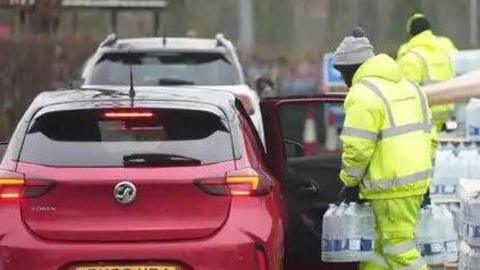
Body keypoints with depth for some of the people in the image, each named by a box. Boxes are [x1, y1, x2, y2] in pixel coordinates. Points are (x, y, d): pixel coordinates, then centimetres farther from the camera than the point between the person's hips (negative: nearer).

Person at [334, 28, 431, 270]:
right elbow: (425, 133, 20)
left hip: (391, 186, -9)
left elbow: (357, 148, -17)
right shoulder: (409, 86, 17)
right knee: (380, 246, 17)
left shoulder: (363, 94, -13)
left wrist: (350, 182, -2)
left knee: (400, 250, -6)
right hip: (417, 178, 9)